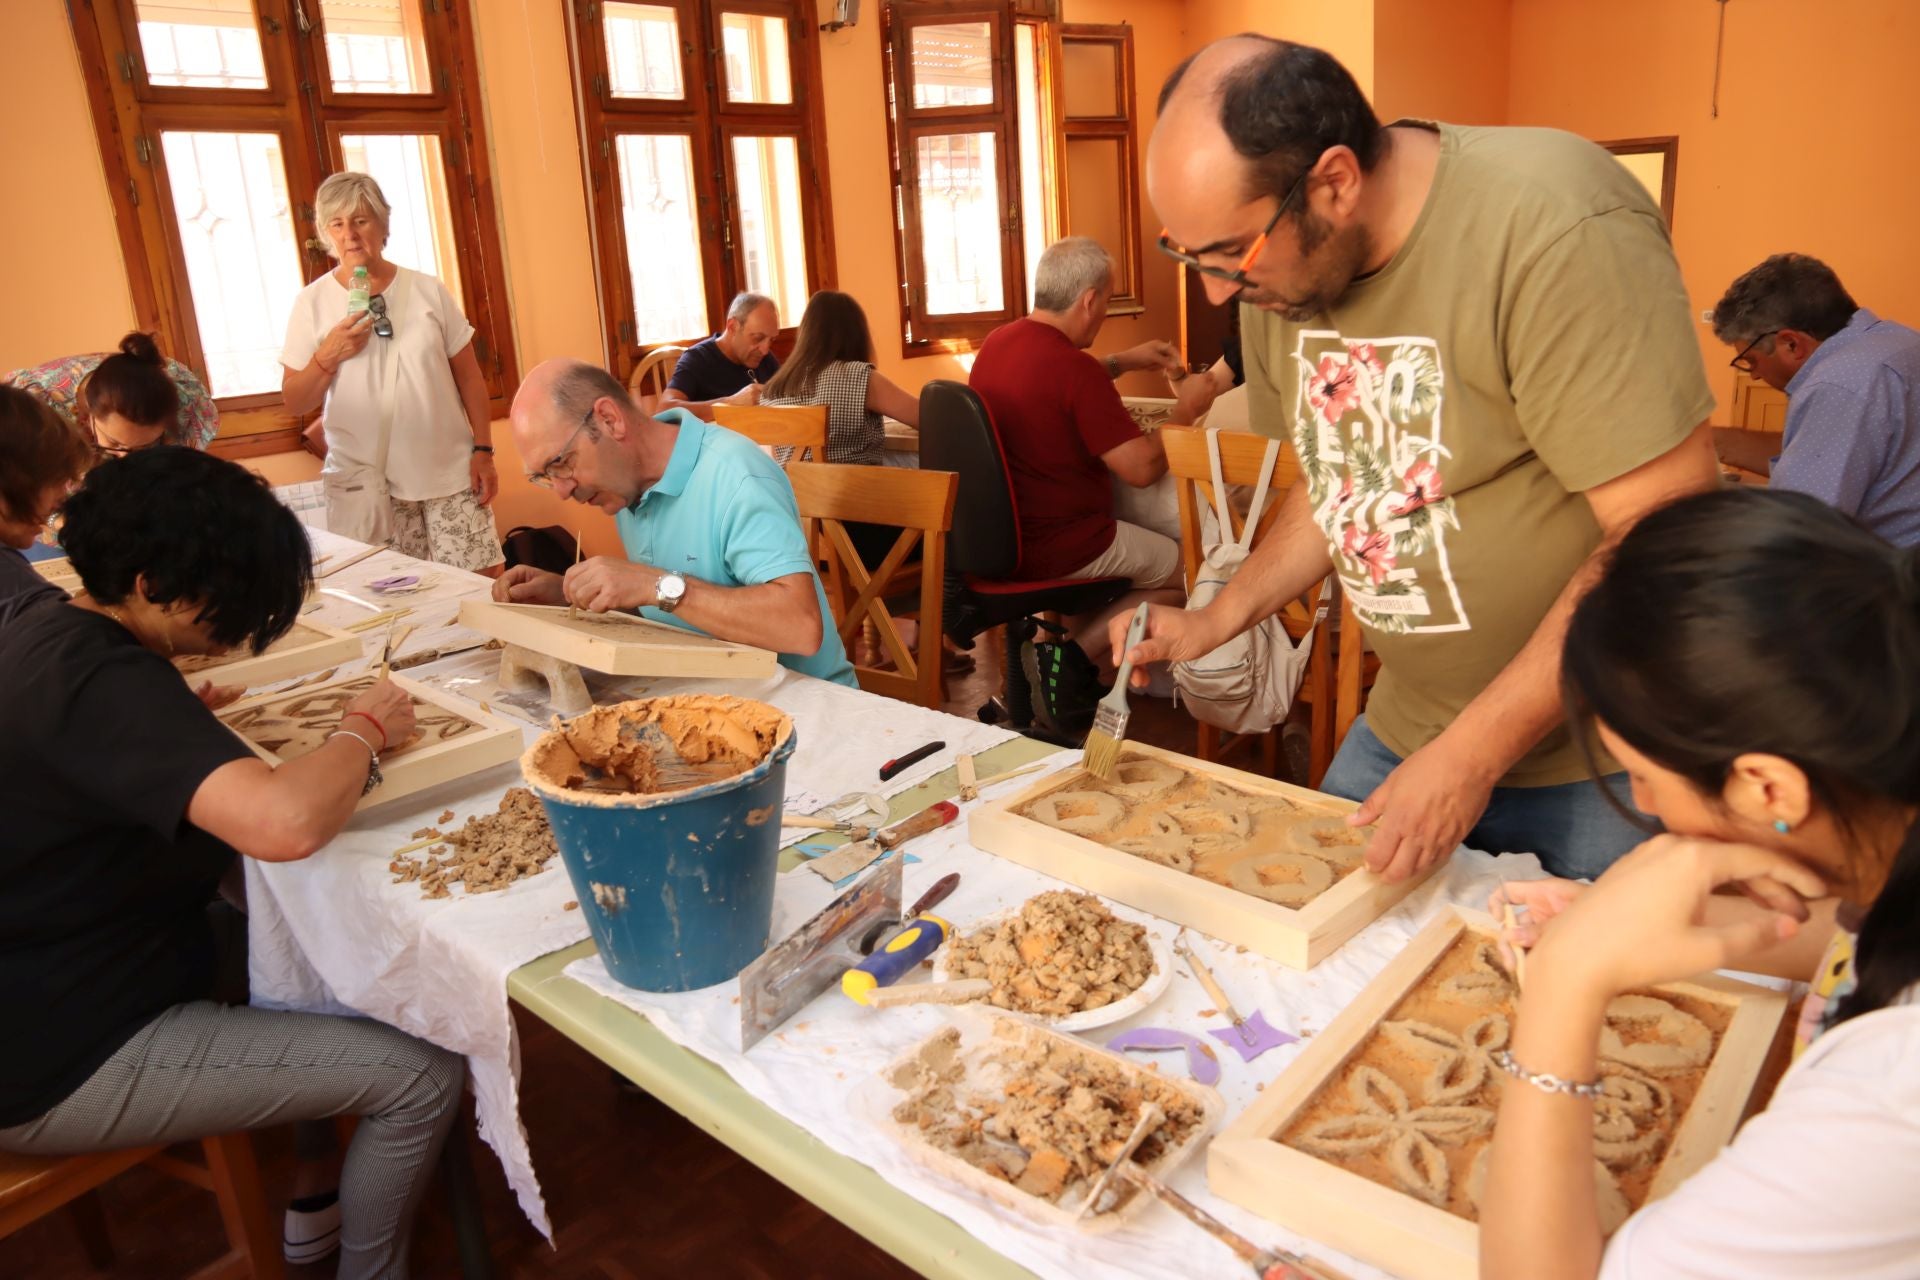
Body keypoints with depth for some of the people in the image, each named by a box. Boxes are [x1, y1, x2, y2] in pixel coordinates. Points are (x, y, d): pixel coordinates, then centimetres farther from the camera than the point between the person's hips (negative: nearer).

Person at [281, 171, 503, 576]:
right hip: (365, 484, 0)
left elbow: (469, 376, 7)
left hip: (448, 472, 1)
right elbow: (294, 403, 3)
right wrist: (327, 357, -14)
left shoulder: (428, 290, 5)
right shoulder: (312, 303, 2)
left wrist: (482, 450, 0)